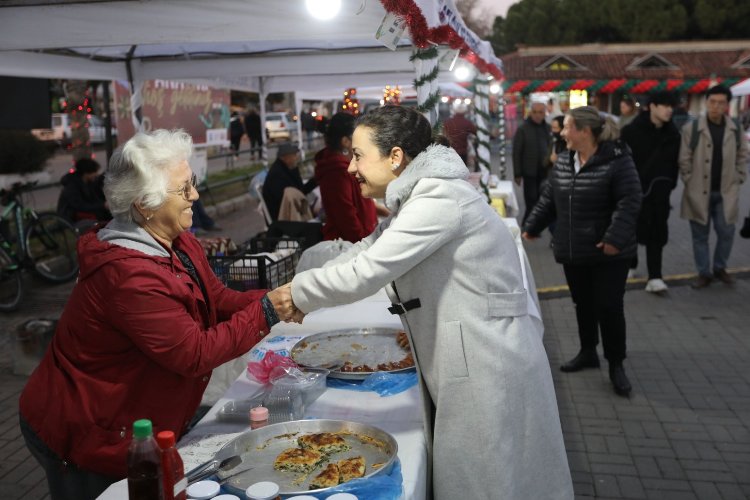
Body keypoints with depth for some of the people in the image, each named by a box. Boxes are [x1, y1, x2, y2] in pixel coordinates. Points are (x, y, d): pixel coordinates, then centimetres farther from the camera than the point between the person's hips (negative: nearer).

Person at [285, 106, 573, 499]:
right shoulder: (416, 198, 11)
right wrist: (300, 296, 8)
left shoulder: (439, 199, -21)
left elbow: (363, 273, -23)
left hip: (488, 370, -9)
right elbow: (364, 252, 16)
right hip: (466, 367, 9)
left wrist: (298, 293, -8)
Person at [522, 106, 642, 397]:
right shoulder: (563, 161, 6)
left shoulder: (617, 161, -15)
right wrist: (532, 227, 18)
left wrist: (615, 237, -29)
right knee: (582, 304, 17)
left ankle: (616, 364, 16)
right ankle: (588, 352, 35)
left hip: (608, 253, -6)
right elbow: (549, 198, 16)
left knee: (609, 307, -1)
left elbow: (629, 202, -20)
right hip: (573, 252, 6)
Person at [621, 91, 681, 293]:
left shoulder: (672, 133, 2)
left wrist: (670, 184, 4)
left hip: (659, 189, 2)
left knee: (656, 233, -2)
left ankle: (654, 277, -1)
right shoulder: (632, 130, -9)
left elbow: (674, 162, 8)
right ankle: (630, 264, 34)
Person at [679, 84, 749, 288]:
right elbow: (684, 160, -3)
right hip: (699, 192, -2)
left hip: (726, 192, 2)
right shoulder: (691, 128, -7)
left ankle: (720, 268, 27)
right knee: (700, 235, 6)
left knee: (726, 232, 5)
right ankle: (704, 273, 18)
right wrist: (690, 182, -4)